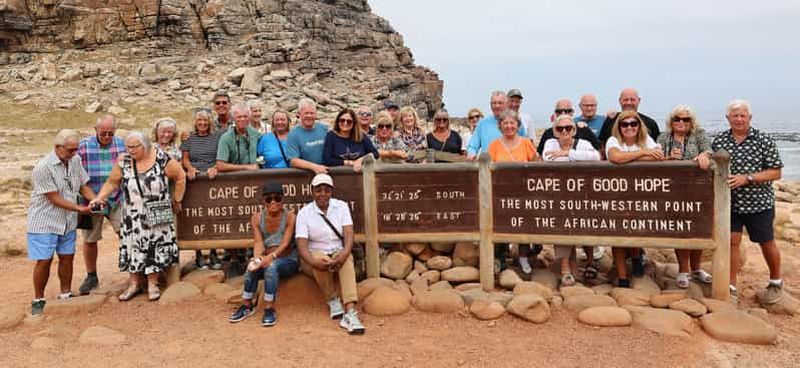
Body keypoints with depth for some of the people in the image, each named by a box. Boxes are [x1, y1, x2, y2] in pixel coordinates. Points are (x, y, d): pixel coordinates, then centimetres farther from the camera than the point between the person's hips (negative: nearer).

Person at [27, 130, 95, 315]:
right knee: (44, 261, -1)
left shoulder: (75, 161, 0)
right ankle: (38, 299, 16)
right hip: (45, 221, -5)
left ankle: (66, 294, 24)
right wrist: (79, 208, -19)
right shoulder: (43, 168, -20)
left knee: (67, 257, 10)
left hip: (68, 221, 6)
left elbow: (84, 186, 7)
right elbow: (54, 199, -18)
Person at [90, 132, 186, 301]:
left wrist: (176, 200, 0)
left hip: (157, 216, -3)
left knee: (155, 247, 3)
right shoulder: (124, 162, -2)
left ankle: (152, 284, 14)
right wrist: (99, 198, -10)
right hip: (133, 216, 3)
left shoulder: (161, 159, -11)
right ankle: (135, 283, 19)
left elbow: (180, 177, -4)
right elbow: (112, 183, 4)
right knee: (133, 247, 6)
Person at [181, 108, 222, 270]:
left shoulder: (216, 138, 14)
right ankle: (198, 254, -1)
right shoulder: (188, 138, 15)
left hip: (212, 179, 0)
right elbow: (184, 158, 8)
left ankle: (213, 252, 3)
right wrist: (190, 168, -13)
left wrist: (215, 168, -14)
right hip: (194, 179, 0)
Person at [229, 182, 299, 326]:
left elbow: (285, 242, -18)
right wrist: (257, 258, -31)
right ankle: (247, 305, -8)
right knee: (252, 267, -27)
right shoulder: (257, 218, 1)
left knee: (271, 266, -34)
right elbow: (258, 242, -9)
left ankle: (269, 309, -28)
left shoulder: (289, 217, -9)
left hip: (288, 260, -3)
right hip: (267, 259, 3)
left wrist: (272, 256, -36)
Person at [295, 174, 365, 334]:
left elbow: (349, 234, -12)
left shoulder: (341, 206, 0)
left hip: (338, 252, 1)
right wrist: (313, 262, -34)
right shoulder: (304, 213, -5)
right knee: (319, 260, -36)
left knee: (347, 260, -33)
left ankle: (350, 313, -45)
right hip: (317, 253, -1)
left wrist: (344, 253, -34)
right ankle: (333, 300, -13)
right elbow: (302, 244, -13)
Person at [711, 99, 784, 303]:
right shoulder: (719, 140, 1)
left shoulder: (763, 140, -8)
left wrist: (747, 178, -21)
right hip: (730, 202, 2)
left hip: (759, 203, -2)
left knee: (767, 243, 11)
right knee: (731, 242, 1)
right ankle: (731, 287, 12)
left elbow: (776, 172, -9)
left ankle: (776, 283, 33)